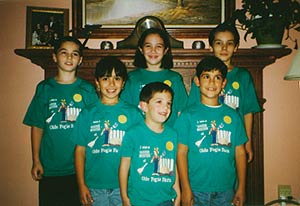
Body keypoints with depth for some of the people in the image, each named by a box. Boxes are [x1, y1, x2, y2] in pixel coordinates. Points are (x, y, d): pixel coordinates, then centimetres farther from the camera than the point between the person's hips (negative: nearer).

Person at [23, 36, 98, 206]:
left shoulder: (87, 89, 1)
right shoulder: (44, 88, 3)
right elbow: (37, 126, 4)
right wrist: (36, 161, -1)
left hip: (80, 167, 0)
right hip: (50, 168, 1)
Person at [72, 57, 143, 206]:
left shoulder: (133, 113, 0)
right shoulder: (87, 114, 2)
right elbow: (80, 150, 2)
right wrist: (81, 185, -2)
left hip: (124, 186, 0)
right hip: (94, 187, 0)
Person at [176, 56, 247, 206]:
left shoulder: (232, 115, 3)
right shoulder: (188, 115, -5)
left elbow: (240, 152, 5)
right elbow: (181, 153, -7)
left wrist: (241, 188, 4)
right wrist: (185, 189, -10)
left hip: (226, 189, 3)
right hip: (197, 189, -3)